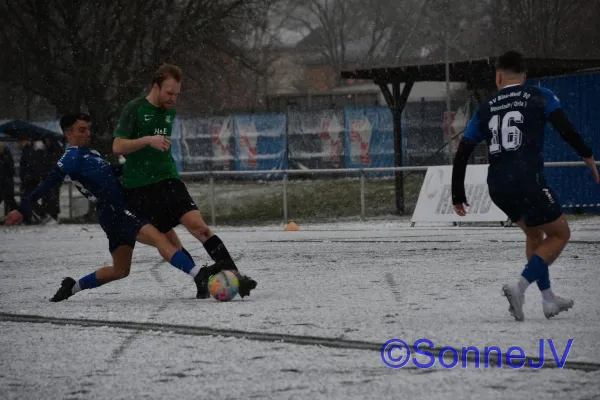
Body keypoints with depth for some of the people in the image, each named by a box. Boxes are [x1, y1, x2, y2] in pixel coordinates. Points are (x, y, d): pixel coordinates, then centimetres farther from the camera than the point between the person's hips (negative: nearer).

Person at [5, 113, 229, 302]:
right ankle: (198, 274, -41)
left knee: (120, 271, 17)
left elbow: (111, 172, 32)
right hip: (114, 212, -10)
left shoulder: (90, 153, 19)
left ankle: (72, 287, 28)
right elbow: (48, 184, -12)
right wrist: (24, 208, -15)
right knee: (159, 239, -25)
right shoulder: (72, 157, -7)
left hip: (122, 211, 10)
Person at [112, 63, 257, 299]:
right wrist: (148, 140, -23)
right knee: (169, 240, -6)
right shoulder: (134, 109, -6)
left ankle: (234, 275, -20)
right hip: (140, 188, -4)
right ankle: (202, 283, 3)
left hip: (168, 180, 4)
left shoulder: (169, 112, 13)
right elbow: (117, 147, -13)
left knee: (199, 227, -13)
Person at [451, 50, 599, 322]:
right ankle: (519, 287, -9)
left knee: (534, 234, 27)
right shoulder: (539, 96, 5)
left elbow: (462, 154, 13)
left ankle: (548, 299, 25)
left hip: (497, 187, 5)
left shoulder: (485, 109, 15)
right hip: (529, 182, -5)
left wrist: (457, 195, 20)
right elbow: (564, 127, -10)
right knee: (559, 234, 11)